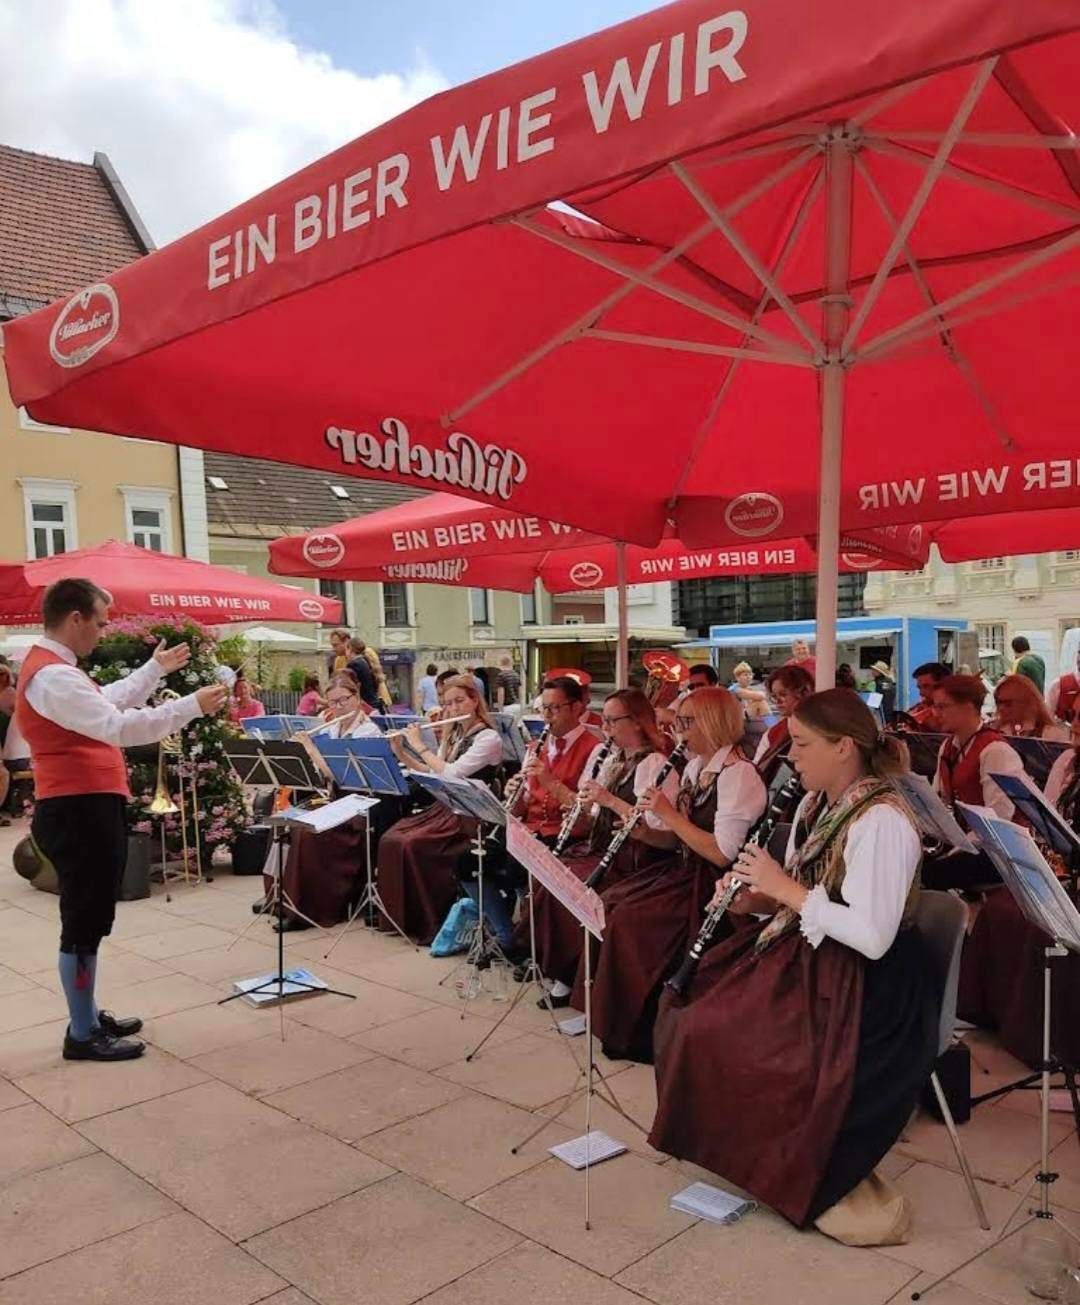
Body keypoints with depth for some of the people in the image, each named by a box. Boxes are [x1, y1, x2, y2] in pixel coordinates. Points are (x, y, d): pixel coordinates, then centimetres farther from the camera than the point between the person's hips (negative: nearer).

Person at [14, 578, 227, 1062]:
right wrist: (192, 706, -26)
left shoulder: (54, 668, 15)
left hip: (87, 809, 11)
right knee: (83, 921, -2)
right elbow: (118, 726, -29)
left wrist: (156, 668, 31)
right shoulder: (52, 675, -20)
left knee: (90, 918, 18)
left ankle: (87, 1016, 30)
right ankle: (82, 1035, 9)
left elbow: (109, 702, 28)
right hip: (79, 812, -11)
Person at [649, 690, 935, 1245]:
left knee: (716, 1028, -16)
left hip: (867, 987, -9)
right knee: (687, 998, 3)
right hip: (806, 955, 9)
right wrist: (753, 901, -7)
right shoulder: (814, 806, 7)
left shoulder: (881, 822, -22)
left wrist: (785, 887, -22)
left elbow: (872, 935, -29)